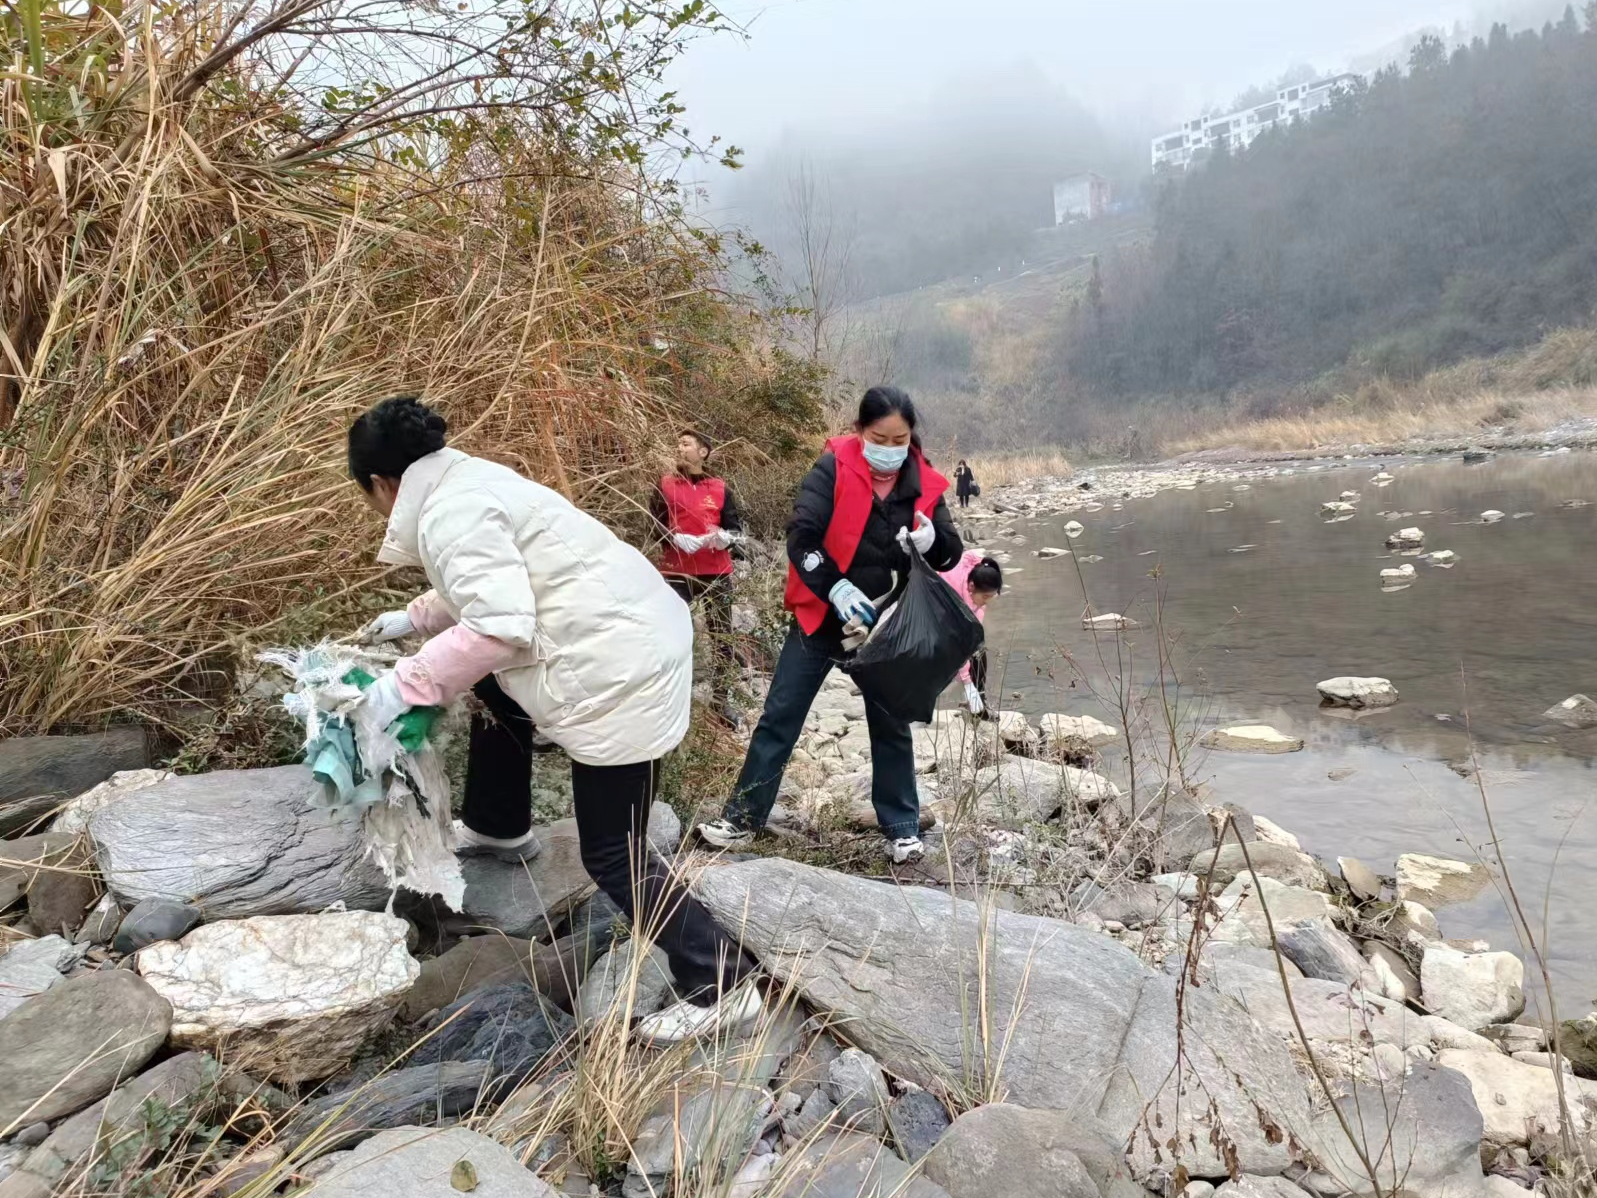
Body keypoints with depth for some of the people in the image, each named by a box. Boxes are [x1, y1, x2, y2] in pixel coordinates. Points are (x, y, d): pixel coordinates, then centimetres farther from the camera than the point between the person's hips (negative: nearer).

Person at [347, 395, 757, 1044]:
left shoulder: (449, 513, -15)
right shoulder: (469, 482, 16)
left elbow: (499, 626, -25)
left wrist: (405, 683, -17)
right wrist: (414, 617, 41)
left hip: (620, 673, -11)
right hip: (631, 638, 11)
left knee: (614, 856, -2)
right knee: (494, 687, 31)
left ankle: (720, 985, 6)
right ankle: (498, 828, 50)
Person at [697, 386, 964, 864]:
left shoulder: (923, 484, -4)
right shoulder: (833, 469, -13)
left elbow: (952, 552, 2)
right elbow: (801, 536, -19)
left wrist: (931, 540, -21)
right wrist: (837, 589, -28)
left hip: (886, 625, 2)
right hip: (822, 615, -2)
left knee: (890, 725, 11)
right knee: (779, 717, 2)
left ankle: (902, 829, 24)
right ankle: (742, 819, 13)